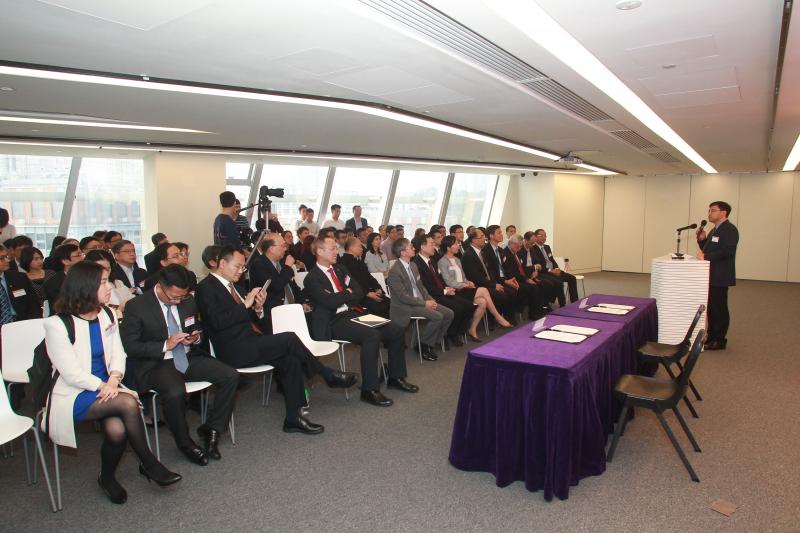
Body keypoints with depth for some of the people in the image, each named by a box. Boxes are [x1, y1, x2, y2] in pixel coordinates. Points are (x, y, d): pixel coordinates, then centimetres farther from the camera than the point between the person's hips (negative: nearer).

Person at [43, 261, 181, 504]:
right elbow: (72, 373, -14)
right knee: (128, 403, -28)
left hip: (105, 388, 4)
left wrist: (114, 379, -16)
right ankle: (148, 464, -10)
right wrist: (105, 387, -19)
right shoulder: (57, 324, -12)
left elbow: (118, 354, 4)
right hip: (73, 397, -4)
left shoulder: (107, 316, 7)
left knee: (117, 430, -25)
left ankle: (108, 477, 6)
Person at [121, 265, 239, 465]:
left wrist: (196, 337, -3)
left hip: (189, 357, 5)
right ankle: (185, 444, -8)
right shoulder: (136, 307, -9)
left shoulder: (188, 301, 5)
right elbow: (130, 347, -10)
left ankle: (211, 429, 1)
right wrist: (165, 345, -19)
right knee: (175, 393, -36)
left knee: (231, 376, -15)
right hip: (157, 364, -5)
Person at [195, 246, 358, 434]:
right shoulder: (206, 287, -6)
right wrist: (246, 304, -16)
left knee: (291, 360, -13)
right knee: (290, 339, -20)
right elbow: (217, 321, -20)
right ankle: (329, 375, -2)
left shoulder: (231, 285, 19)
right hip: (234, 350, -8)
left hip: (249, 343, 8)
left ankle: (293, 418, -7)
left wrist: (257, 308, -2)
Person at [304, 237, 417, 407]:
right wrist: (348, 293, -2)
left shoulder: (340, 269, 18)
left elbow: (359, 292, 13)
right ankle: (369, 390, -23)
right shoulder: (312, 278, -6)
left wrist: (343, 296, -6)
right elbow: (331, 302, -19)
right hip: (334, 322, -8)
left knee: (396, 330, -4)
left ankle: (395, 377, 12)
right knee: (372, 335, -33)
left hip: (354, 313, 8)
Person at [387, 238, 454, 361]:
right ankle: (423, 345, -6)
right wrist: (424, 303, -18)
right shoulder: (394, 272, -18)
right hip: (406, 307, -9)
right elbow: (403, 296, -20)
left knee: (449, 314, -3)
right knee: (437, 316, -25)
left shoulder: (413, 265, 10)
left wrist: (430, 299, -1)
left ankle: (432, 343, 7)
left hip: (421, 301, 9)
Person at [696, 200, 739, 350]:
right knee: (711, 307, 16)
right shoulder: (714, 230, 17)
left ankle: (720, 340, 5)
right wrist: (702, 239, 1)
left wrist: (705, 256, -20)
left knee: (719, 308, -3)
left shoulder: (730, 229, -13)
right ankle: (711, 336, 26)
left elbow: (727, 251, -24)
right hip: (711, 275, 10)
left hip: (720, 277, -9)